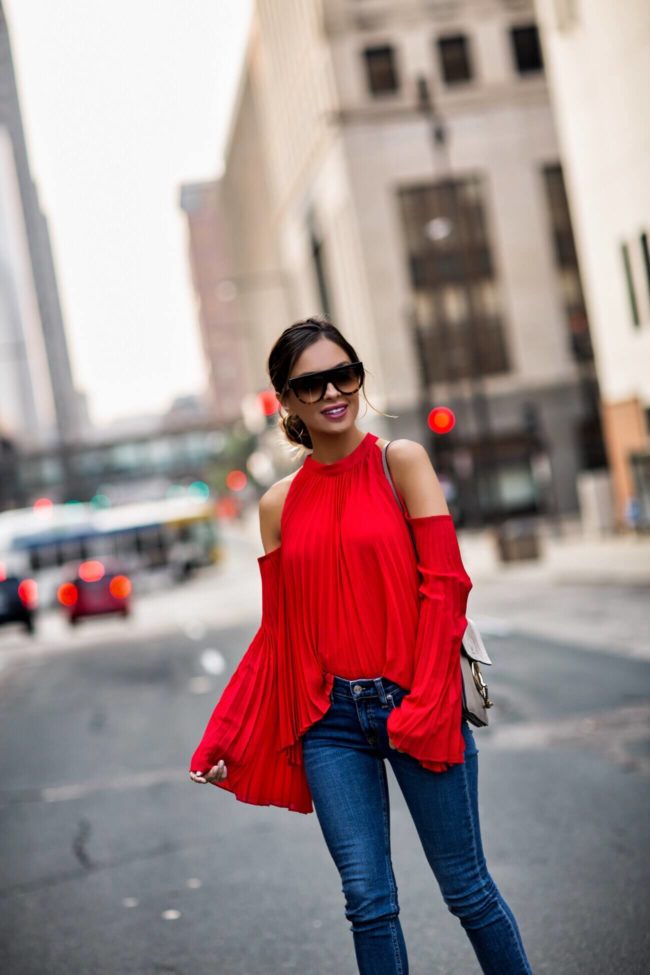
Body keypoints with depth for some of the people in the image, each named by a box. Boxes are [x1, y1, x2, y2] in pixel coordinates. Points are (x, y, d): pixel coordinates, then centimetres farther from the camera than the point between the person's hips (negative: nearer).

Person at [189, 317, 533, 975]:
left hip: (414, 705, -2)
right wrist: (220, 740, 7)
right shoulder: (279, 504, 6)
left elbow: (444, 582, -8)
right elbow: (277, 633, 10)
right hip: (331, 721, 3)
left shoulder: (400, 461, -2)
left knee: (466, 889, 8)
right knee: (368, 903, 5)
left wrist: (425, 705, -15)